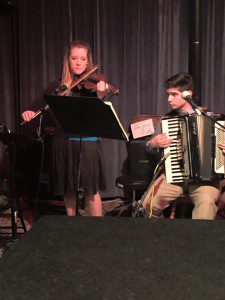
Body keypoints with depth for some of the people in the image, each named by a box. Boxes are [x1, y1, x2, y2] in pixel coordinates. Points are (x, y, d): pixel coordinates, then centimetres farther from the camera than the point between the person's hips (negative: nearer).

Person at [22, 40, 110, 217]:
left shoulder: (94, 83, -3)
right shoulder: (59, 86, 5)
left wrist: (100, 96, -33)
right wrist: (29, 112, -18)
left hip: (87, 141, -3)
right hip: (63, 142, 3)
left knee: (91, 190, -1)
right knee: (68, 188, 12)